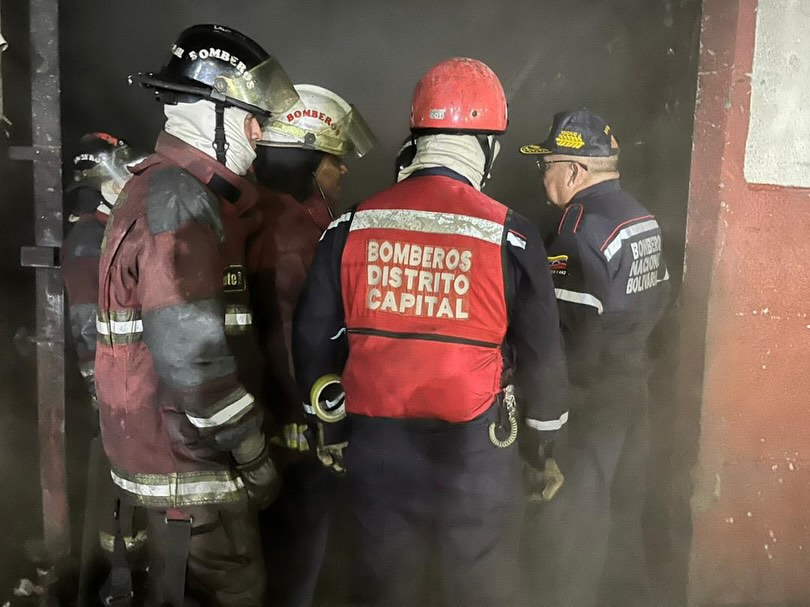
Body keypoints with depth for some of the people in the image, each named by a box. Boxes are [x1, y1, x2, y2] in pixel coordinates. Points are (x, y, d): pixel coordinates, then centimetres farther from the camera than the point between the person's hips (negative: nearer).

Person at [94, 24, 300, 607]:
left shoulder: (168, 188, 13)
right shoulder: (179, 198, -20)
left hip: (170, 449, 10)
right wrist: (252, 450, -17)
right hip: (188, 456, -10)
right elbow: (192, 353, -26)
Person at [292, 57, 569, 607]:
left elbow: (314, 338, 4)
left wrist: (333, 428, 18)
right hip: (474, 453, -2)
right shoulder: (508, 235, -11)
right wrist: (543, 433, 14)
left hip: (378, 448, 3)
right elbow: (542, 351, -4)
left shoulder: (353, 226, -4)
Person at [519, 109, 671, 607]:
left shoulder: (579, 232, -21)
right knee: (622, 505, 21)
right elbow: (659, 299, 12)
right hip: (633, 379, 9)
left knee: (570, 515, 3)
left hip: (592, 393, -9)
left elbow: (579, 332, -23)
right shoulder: (643, 218, 6)